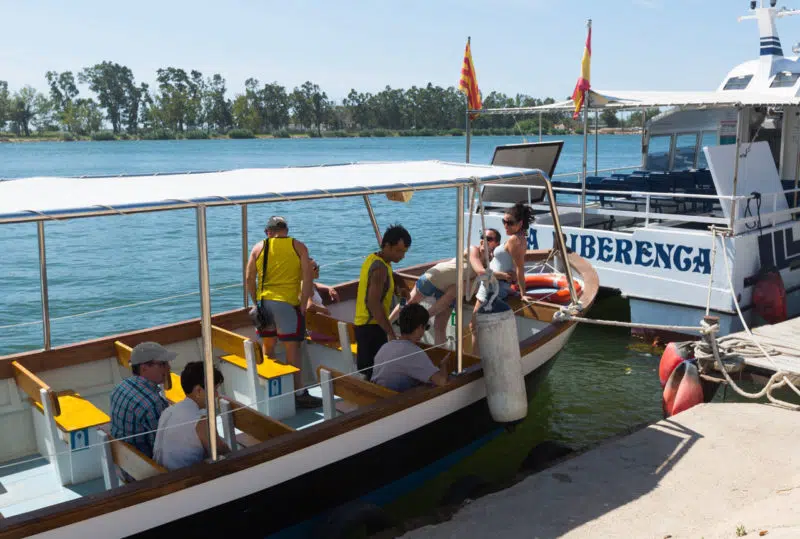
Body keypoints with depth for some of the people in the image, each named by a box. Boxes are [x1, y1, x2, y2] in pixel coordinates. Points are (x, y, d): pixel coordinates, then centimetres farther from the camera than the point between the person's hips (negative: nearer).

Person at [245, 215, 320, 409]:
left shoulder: (259, 247, 7)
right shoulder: (298, 247, 1)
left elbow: (249, 278, 7)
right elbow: (308, 278, -6)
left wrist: (256, 302, 15)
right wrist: (303, 305, -3)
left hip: (263, 302, 4)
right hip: (287, 303, -4)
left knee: (267, 345, 17)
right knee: (292, 347, -3)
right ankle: (298, 393, -3)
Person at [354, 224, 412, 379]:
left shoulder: (373, 259, 8)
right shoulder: (380, 268, -21)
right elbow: (374, 303, -27)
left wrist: (397, 290, 6)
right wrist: (391, 333, -28)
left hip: (363, 324, 10)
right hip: (372, 327, -10)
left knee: (367, 370, 18)